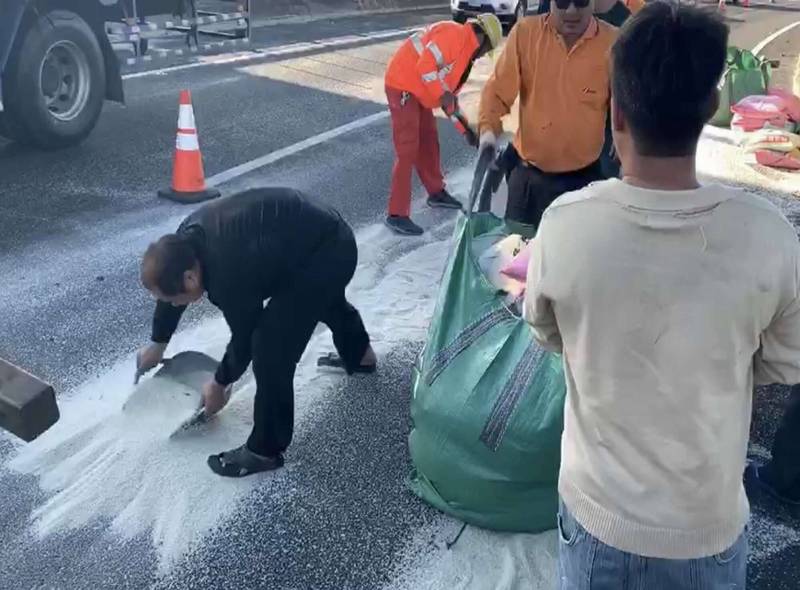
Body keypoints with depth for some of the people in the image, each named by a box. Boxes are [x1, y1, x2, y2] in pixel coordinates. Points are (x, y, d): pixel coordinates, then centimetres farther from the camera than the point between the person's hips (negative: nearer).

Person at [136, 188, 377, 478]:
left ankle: (266, 450, 4)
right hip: (324, 232, 10)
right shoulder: (190, 236, -8)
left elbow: (244, 341, -14)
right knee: (326, 299, 37)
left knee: (270, 349, -13)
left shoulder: (229, 278, -32)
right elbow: (171, 283, 12)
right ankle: (360, 356, 66)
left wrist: (218, 385, 5)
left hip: (325, 255, -10)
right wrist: (157, 343, 25)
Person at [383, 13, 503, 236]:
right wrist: (443, 94, -23)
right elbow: (426, 64, -26)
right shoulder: (454, 34, -13)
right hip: (403, 85, -10)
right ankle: (397, 215, -6)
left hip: (419, 90, 10)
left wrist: (466, 129, 19)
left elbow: (452, 96, 21)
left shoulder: (465, 51, 18)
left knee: (429, 140, 19)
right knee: (408, 149, -10)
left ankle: (436, 193, 38)